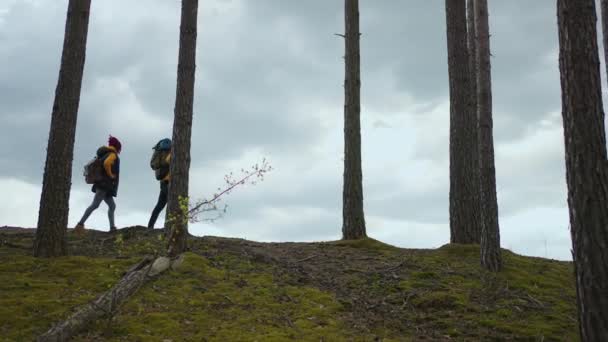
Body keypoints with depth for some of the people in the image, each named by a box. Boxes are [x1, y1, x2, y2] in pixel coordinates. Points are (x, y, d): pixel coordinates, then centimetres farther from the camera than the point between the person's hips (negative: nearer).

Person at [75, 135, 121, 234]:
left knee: (112, 206, 12)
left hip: (103, 185, 10)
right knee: (95, 204, -16)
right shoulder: (113, 154, -5)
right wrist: (110, 175, -13)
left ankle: (112, 227, 8)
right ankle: (80, 224, -22)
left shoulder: (105, 154, 21)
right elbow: (106, 163, -26)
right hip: (104, 184, -10)